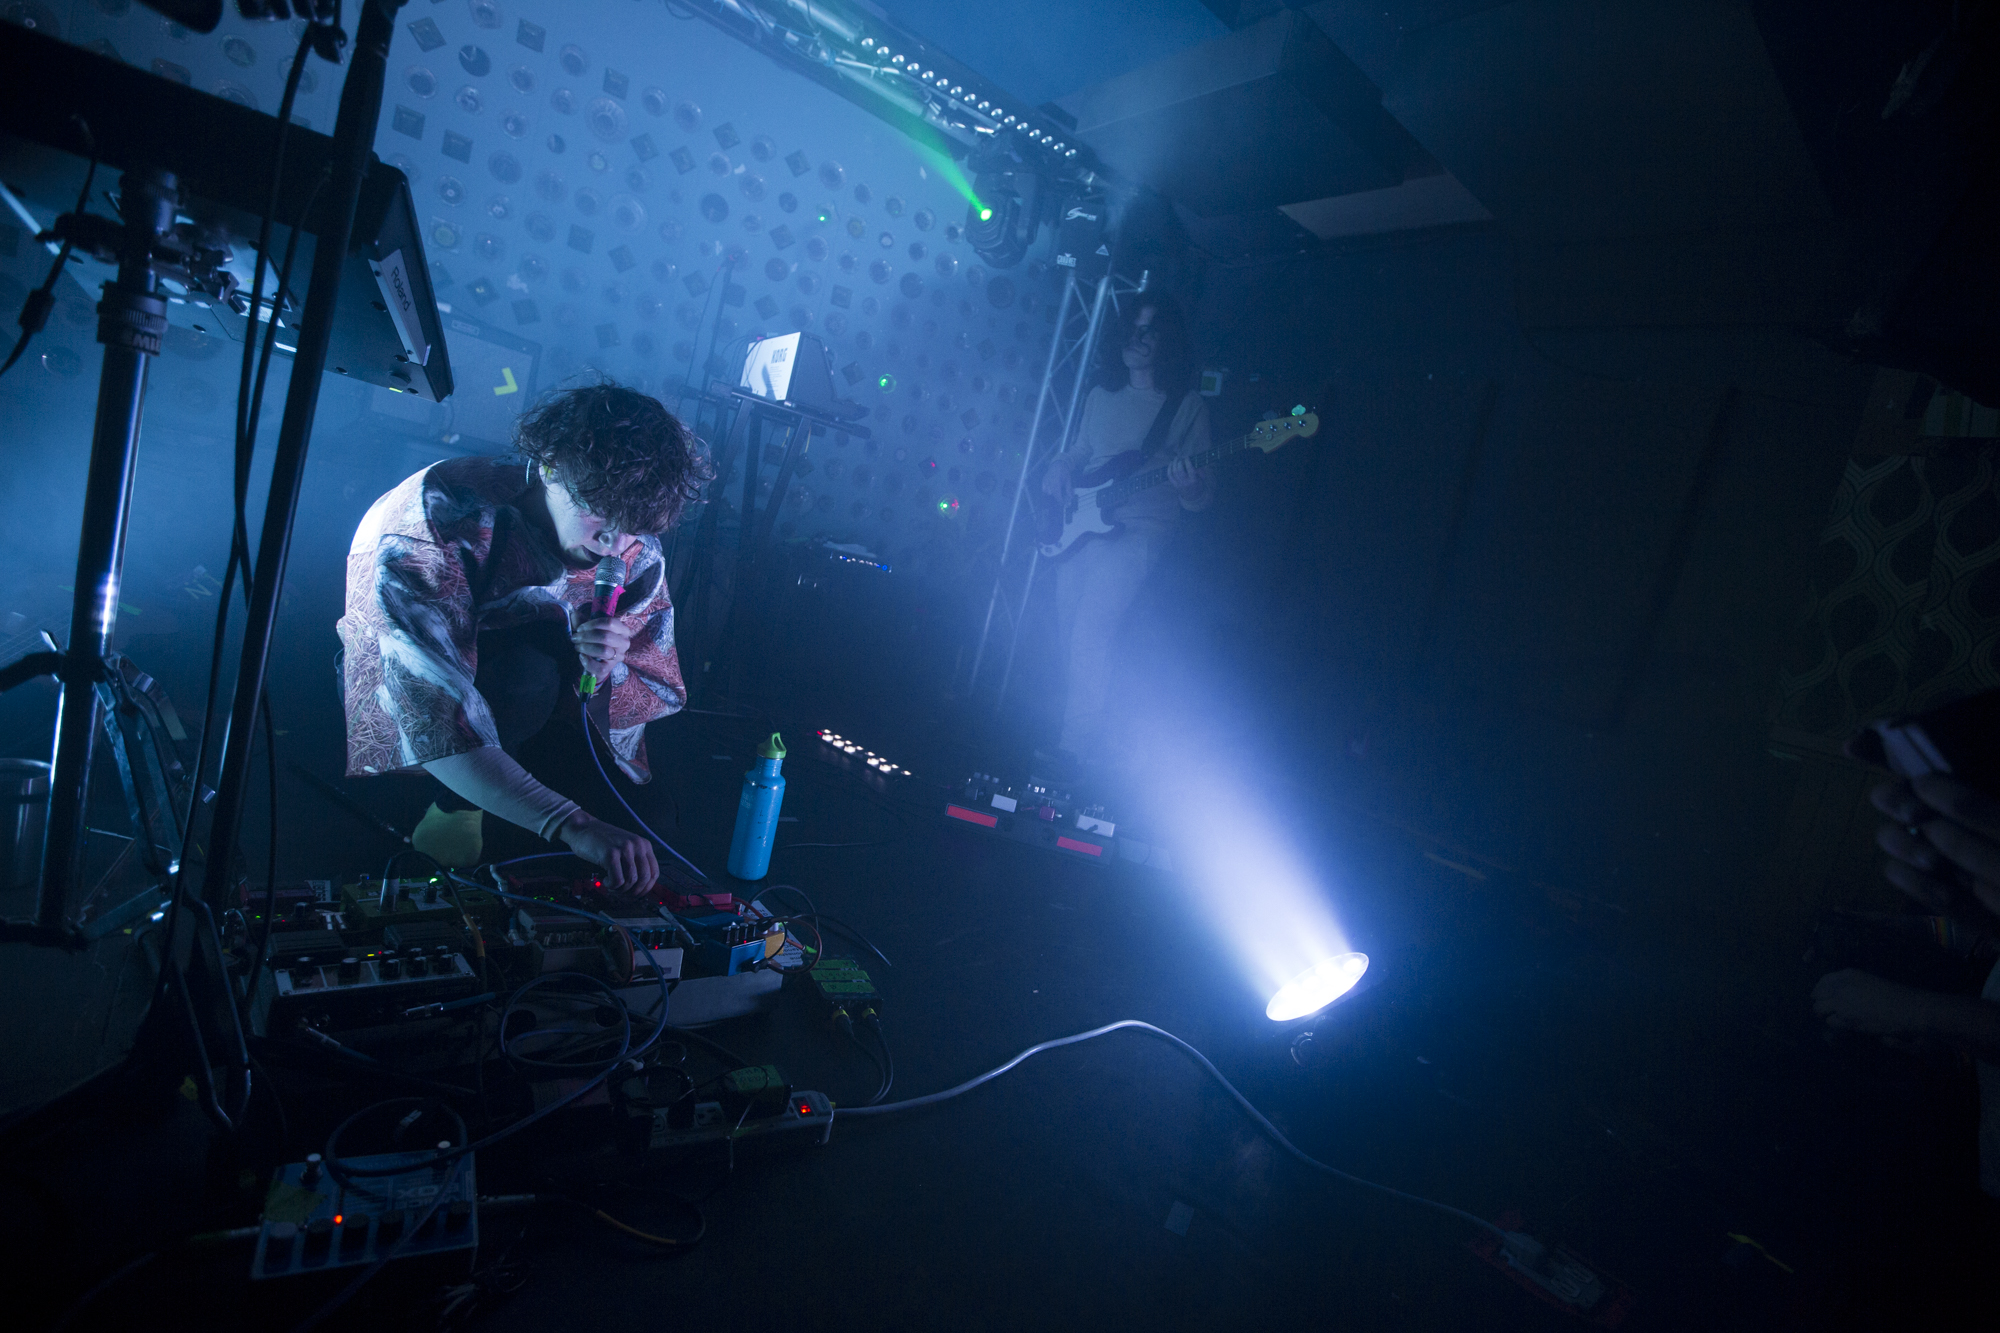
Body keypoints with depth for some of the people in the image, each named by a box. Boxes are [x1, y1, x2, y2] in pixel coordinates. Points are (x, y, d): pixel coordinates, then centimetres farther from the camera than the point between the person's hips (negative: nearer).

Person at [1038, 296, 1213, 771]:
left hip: (1137, 529, -5)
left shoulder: (1187, 405, 1)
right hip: (1080, 524, 6)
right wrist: (1059, 475, 3)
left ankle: (1080, 752, -13)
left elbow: (1204, 493, -1)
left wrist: (1190, 488, -24)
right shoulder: (1101, 395, 15)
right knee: (1067, 636, 5)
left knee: (1089, 635, -19)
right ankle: (1070, 729, 21)